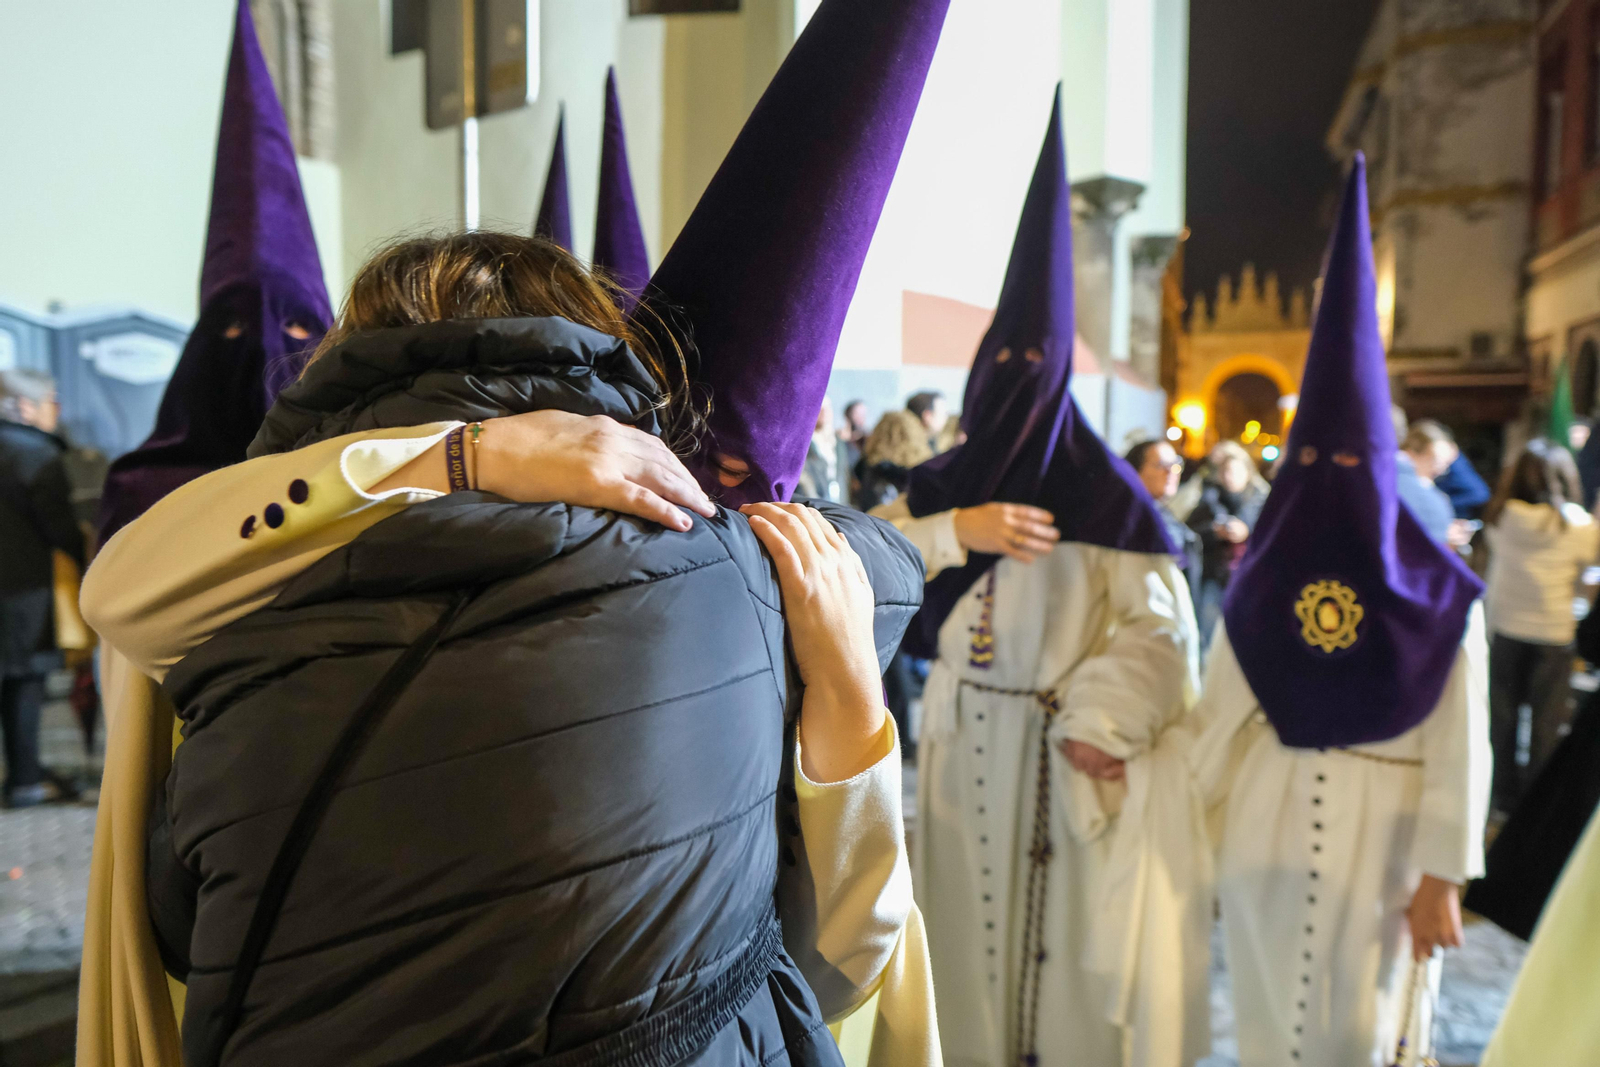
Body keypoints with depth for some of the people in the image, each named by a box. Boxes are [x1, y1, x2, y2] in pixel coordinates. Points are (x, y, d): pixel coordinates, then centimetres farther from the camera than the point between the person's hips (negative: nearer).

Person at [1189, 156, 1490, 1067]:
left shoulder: (1439, 590, -7)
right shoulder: (1265, 572, 0)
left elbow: (1459, 746, -6)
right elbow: (1223, 706, 2)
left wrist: (1442, 874, -6)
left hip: (1379, 836, -2)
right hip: (1265, 827, 2)